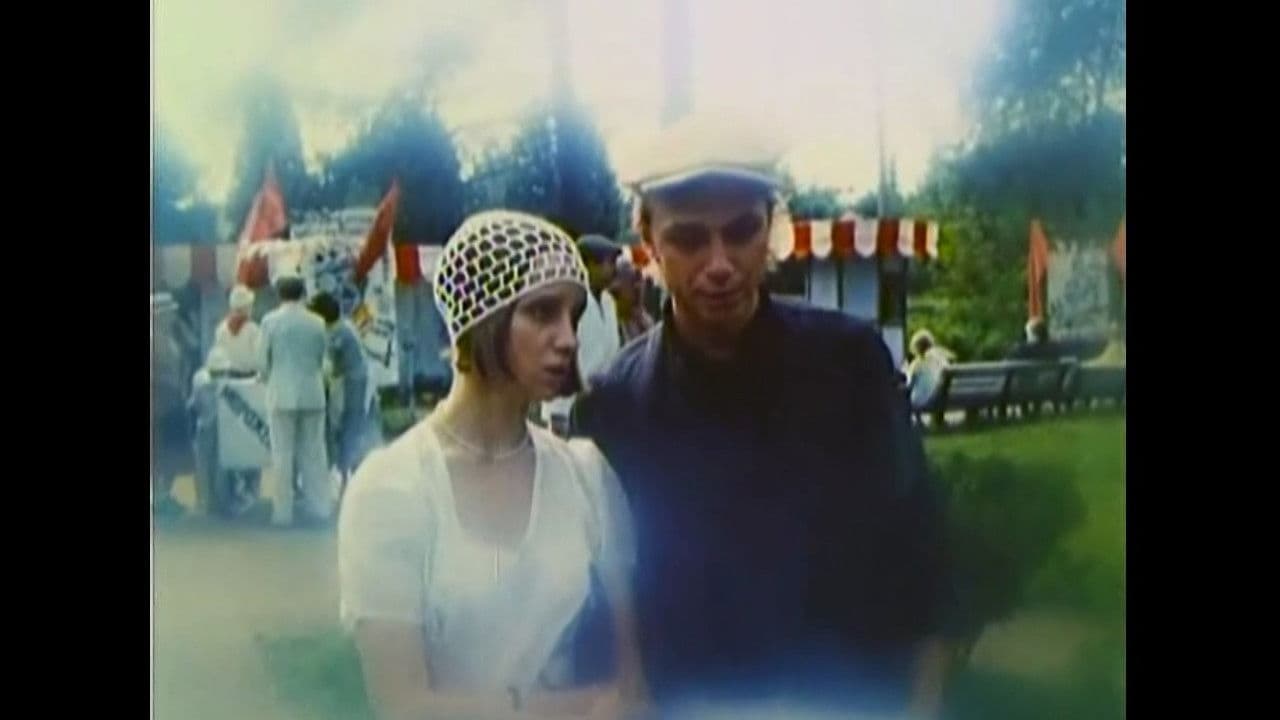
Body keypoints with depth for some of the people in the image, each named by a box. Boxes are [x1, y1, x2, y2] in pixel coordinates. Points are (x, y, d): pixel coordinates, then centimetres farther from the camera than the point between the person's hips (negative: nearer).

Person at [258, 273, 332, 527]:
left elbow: (263, 360, -1)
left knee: (283, 455, 2)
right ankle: (318, 508, 10)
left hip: (282, 395, -2)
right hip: (313, 395, 2)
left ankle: (283, 513, 4)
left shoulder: (271, 320, -6)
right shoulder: (317, 322, 1)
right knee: (313, 453, 9)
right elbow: (322, 358, 8)